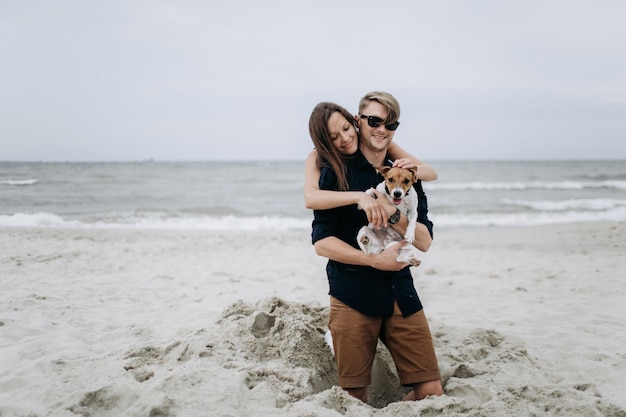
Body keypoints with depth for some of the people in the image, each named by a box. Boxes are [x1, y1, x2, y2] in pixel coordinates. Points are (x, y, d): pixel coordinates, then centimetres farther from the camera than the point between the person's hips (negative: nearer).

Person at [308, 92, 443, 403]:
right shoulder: (336, 173, -1)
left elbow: (424, 242, 3)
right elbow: (322, 242, -8)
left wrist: (391, 213, -15)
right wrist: (375, 260, -17)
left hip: (401, 295, 4)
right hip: (352, 299, -3)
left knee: (431, 393, -1)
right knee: (354, 400, 3)